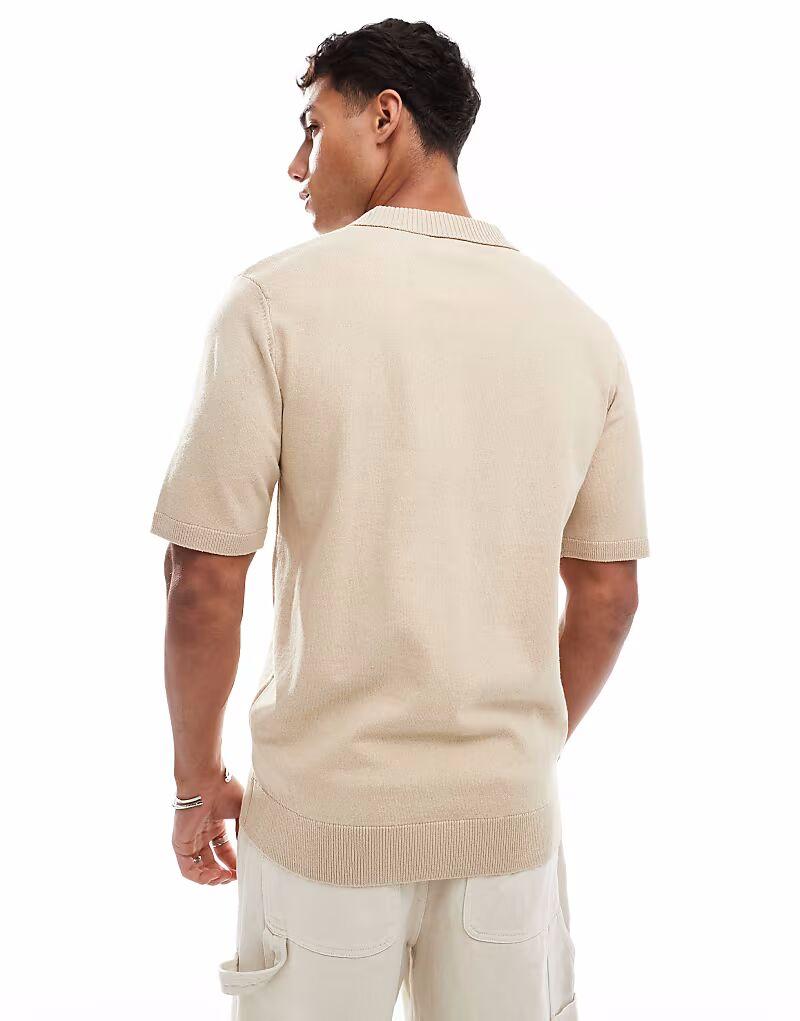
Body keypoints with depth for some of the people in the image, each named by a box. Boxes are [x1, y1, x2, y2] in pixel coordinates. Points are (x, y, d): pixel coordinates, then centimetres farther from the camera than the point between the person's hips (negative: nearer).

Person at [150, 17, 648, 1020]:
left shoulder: (275, 299, -11)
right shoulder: (579, 326, 0)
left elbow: (206, 580, -12)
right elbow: (608, 593, 5)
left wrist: (197, 782, 3)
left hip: (327, 809, -3)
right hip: (510, 807, 3)